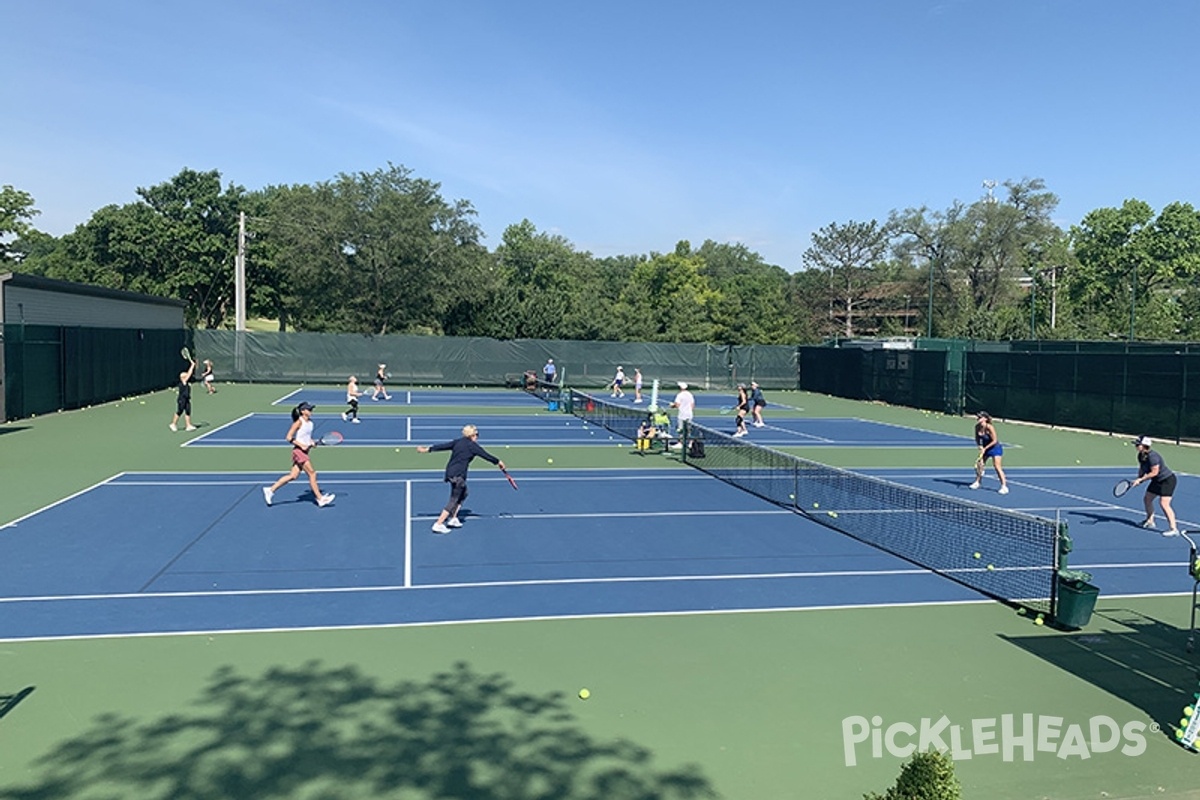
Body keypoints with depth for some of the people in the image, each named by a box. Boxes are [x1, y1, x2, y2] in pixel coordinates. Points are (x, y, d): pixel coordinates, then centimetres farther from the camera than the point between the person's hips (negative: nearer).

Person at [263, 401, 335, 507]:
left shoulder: (310, 422, 10)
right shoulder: (299, 422, -13)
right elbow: (289, 438, -14)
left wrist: (311, 442, 4)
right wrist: (301, 445, -19)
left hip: (304, 451, 8)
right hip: (298, 451, -8)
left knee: (293, 476, 9)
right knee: (312, 473, -7)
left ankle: (270, 490, 18)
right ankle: (320, 499, -1)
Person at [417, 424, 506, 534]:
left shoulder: (457, 442, 13)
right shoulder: (472, 445, -5)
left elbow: (443, 446, 11)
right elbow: (486, 455, 1)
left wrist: (428, 449, 16)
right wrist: (498, 462, 14)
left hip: (450, 472, 8)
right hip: (458, 475, -8)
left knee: (463, 494, 24)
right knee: (454, 500, -4)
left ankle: (453, 519, 24)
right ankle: (438, 524, -9)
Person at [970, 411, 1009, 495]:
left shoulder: (989, 427, -27)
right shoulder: (977, 427, -8)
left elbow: (994, 441, -23)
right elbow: (977, 438, 7)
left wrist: (985, 448, -22)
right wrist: (980, 446, -12)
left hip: (995, 448, -7)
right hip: (985, 448, 7)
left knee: (997, 467, -14)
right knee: (979, 464, 7)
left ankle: (1004, 486, -11)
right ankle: (978, 482, 27)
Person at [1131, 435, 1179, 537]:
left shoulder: (1152, 456, -30)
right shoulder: (1140, 456, -2)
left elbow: (1154, 472, -26)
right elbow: (1142, 469, 10)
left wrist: (1141, 479, -21)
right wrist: (1139, 479, -9)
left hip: (1168, 480, -10)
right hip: (1157, 481, 10)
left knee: (1163, 503, -19)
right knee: (1146, 499, 17)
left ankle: (1173, 529, -18)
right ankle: (1150, 521, 35)